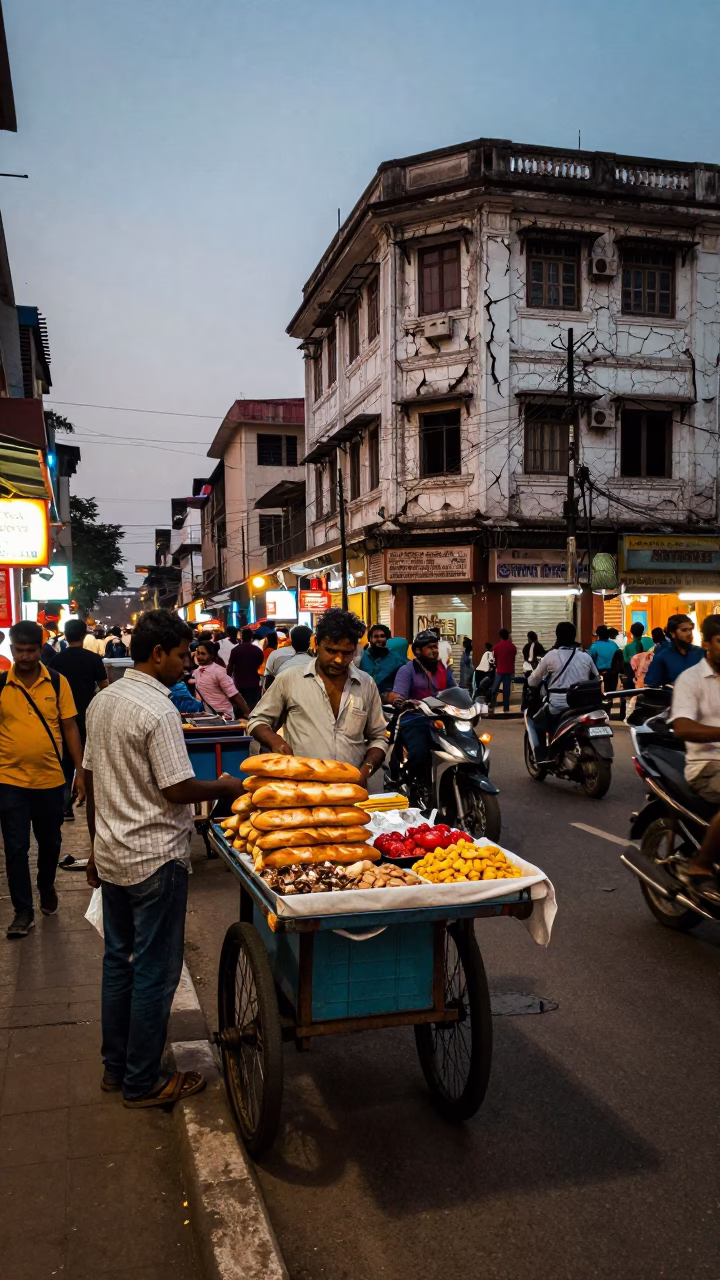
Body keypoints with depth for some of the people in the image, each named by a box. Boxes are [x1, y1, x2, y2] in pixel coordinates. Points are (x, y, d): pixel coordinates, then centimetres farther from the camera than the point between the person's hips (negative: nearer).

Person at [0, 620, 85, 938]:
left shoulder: (58, 682, -4)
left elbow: (69, 727, 1)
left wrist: (81, 770, -2)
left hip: (50, 779, 1)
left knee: (50, 842, 17)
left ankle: (47, 887, 42)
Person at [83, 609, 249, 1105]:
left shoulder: (102, 701, 7)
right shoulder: (158, 710, -20)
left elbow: (90, 779, 13)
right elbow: (177, 789, -22)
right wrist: (224, 788, -4)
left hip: (112, 855, 9)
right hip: (155, 859, -9)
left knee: (118, 961, 18)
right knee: (155, 971, 4)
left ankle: (116, 1067, 31)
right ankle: (142, 1082, 16)